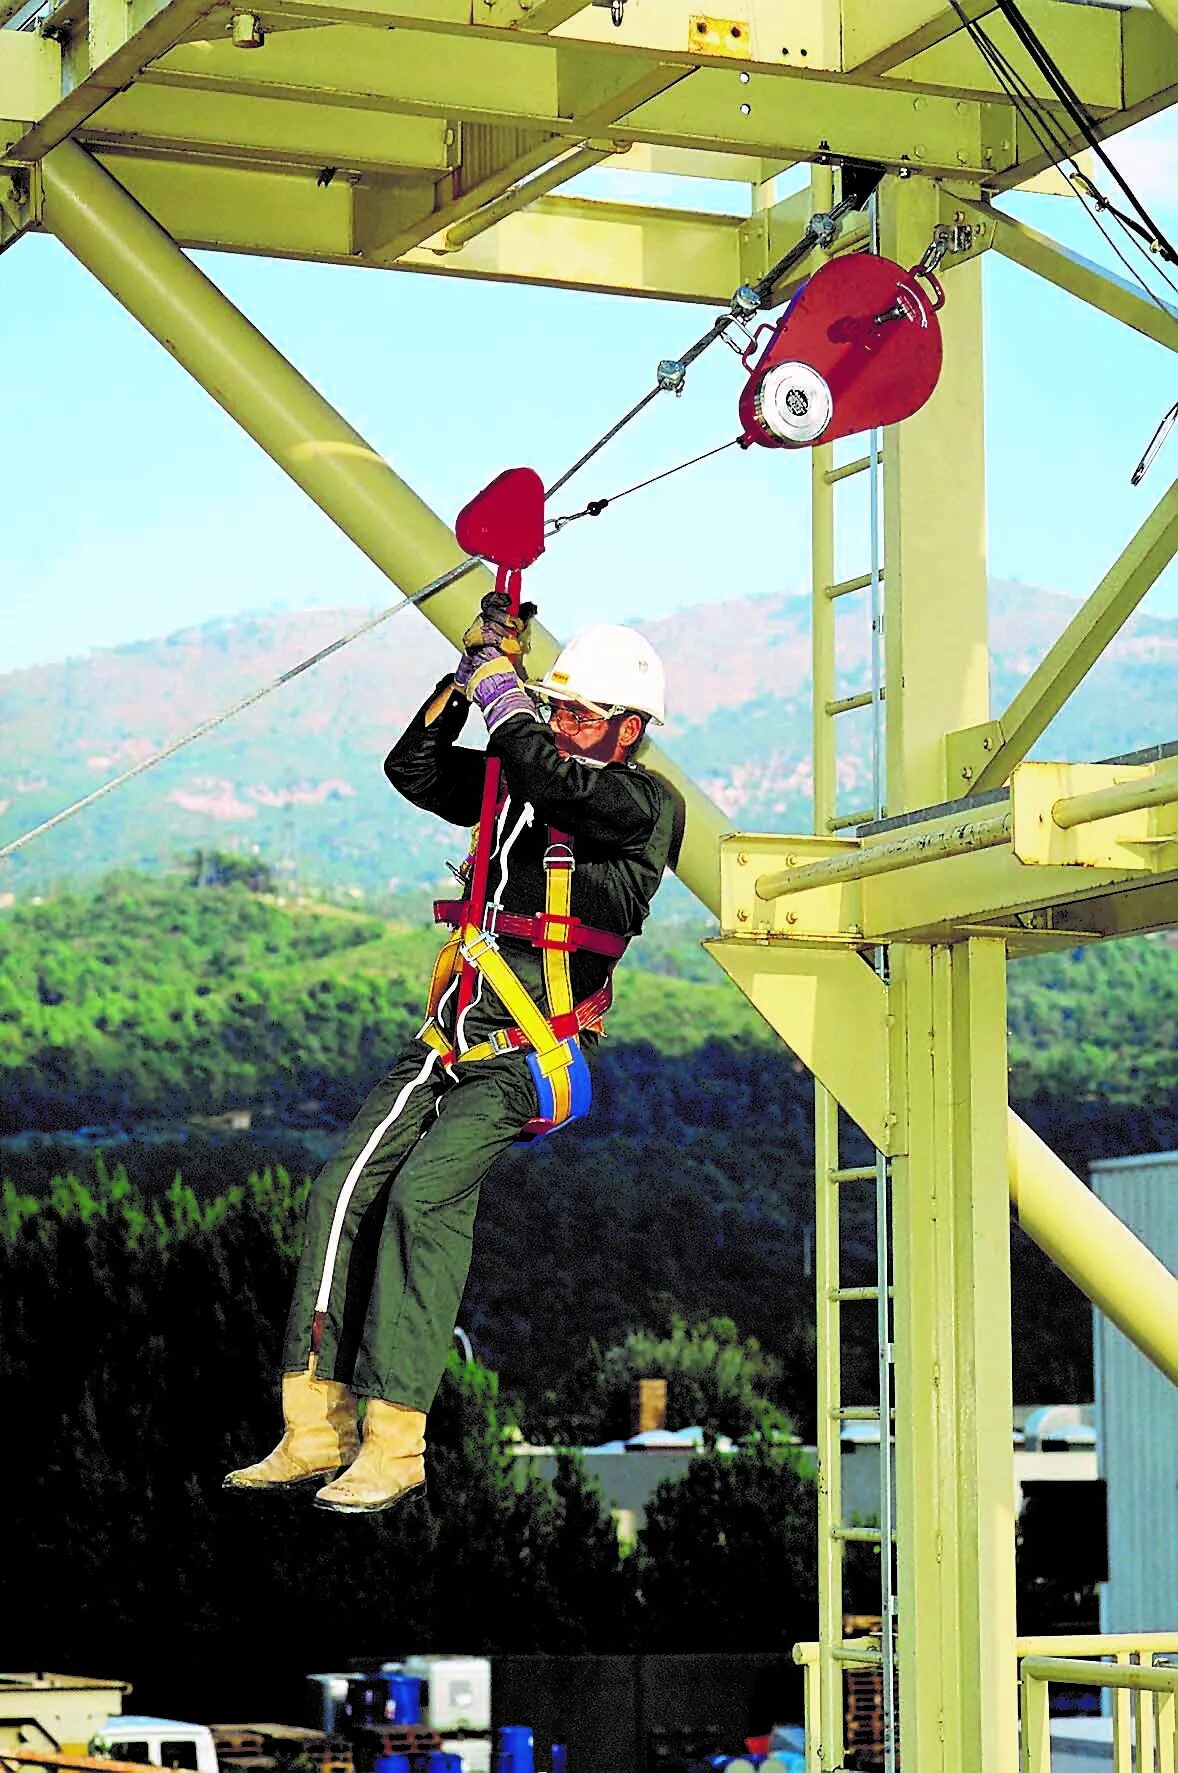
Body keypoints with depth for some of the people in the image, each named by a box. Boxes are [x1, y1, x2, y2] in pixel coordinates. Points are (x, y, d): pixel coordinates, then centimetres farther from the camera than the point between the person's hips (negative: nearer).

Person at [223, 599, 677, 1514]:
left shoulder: (646, 806, -5)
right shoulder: (525, 784, 17)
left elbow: (541, 769, -21)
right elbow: (413, 769, 18)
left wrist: (500, 678, -7)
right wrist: (470, 674, 8)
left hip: (524, 1055, -7)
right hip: (447, 1041, 7)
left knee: (427, 1194, -25)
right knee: (346, 1190, -6)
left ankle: (394, 1445, -23)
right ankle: (315, 1434, -3)